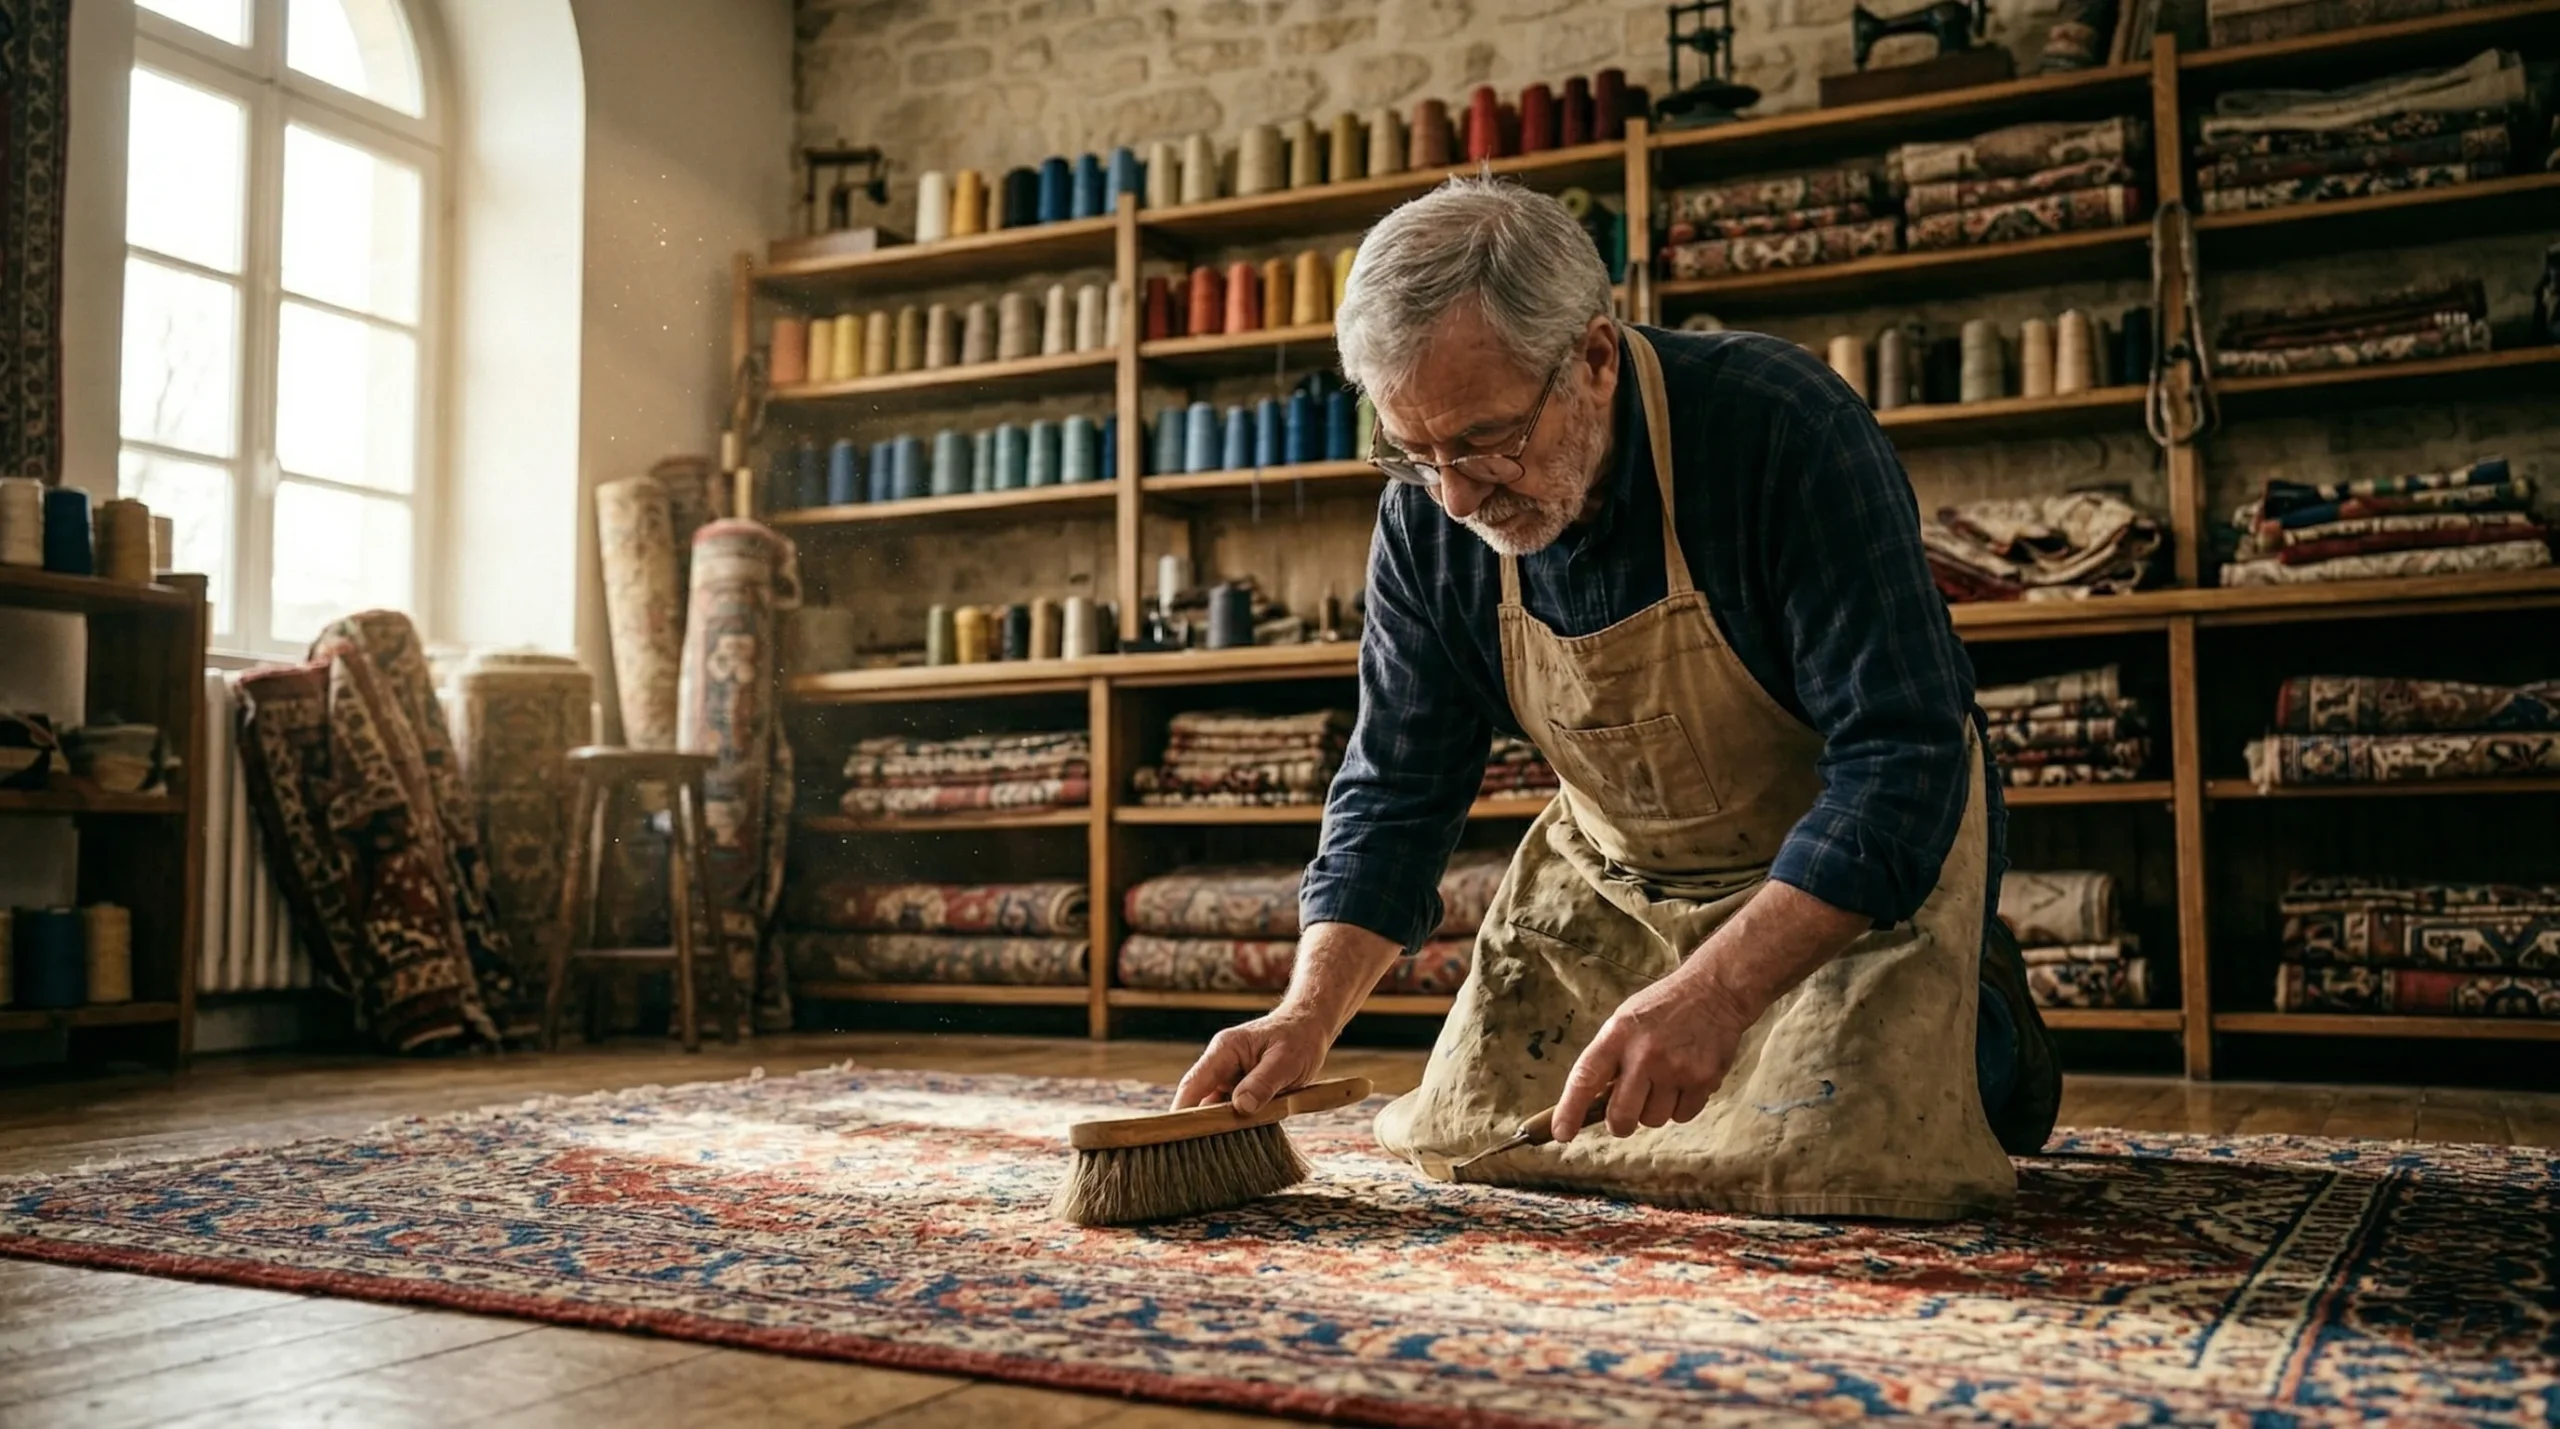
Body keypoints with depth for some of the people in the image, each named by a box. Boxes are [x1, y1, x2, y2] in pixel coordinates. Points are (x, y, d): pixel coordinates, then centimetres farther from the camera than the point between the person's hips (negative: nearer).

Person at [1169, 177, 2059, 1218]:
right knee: (1457, 1140, 4)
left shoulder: (1785, 427, -30)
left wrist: (1714, 991, -43)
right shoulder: (1426, 512, -14)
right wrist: (1308, 1015, -22)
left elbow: (1900, 757, -32)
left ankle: (1982, 1028, 13)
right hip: (1615, 867, 5)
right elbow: (1396, 786, -7)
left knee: (1811, 1162, -21)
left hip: (1872, 856, -5)